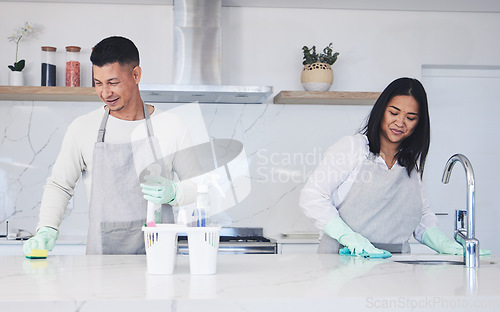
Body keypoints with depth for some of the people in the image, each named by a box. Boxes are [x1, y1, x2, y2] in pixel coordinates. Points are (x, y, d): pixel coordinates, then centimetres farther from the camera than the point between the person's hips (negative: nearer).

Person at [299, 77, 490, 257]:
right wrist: (347, 235, -16)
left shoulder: (413, 162, 18)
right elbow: (312, 196, -3)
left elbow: (422, 217, 23)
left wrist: (444, 244, 2)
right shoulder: (351, 147, 2)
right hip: (343, 261, -4)